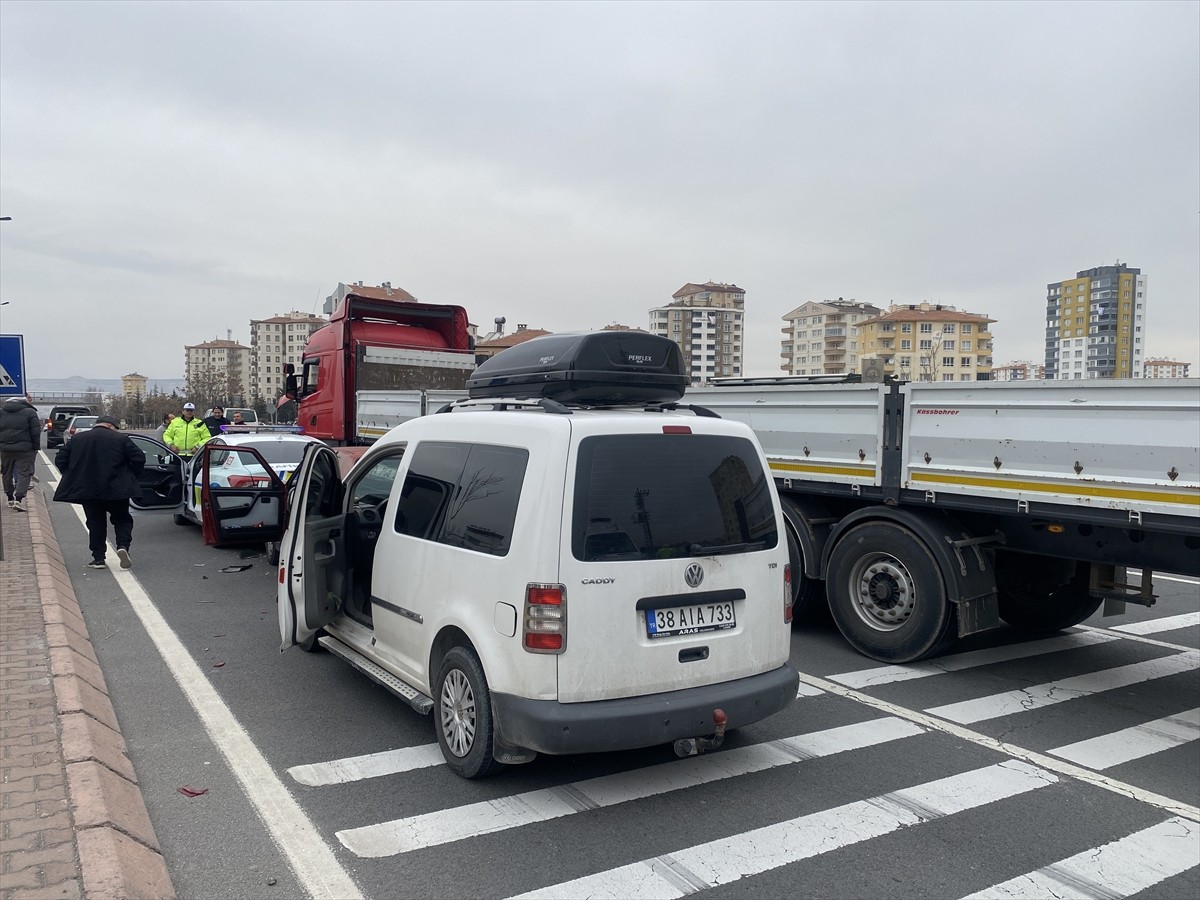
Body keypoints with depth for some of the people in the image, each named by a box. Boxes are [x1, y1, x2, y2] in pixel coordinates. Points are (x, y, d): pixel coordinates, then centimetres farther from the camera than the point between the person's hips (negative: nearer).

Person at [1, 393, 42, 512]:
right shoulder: (30, 412, -6)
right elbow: (36, 432, -8)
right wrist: (36, 447, 0)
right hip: (24, 449, -4)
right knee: (24, 473, -3)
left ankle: (10, 498, 23)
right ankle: (19, 499, -16)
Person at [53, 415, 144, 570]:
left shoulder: (76, 439, 8)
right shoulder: (121, 439, -1)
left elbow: (60, 460, 10)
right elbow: (139, 458, -7)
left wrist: (74, 479, 18)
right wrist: (131, 478, 7)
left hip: (86, 489, 2)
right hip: (116, 490, -2)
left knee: (95, 522, 12)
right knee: (122, 519, 11)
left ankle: (98, 558, 9)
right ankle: (123, 545, -12)